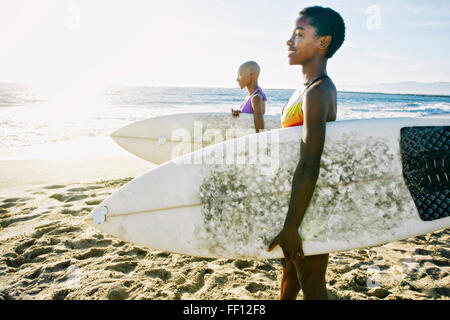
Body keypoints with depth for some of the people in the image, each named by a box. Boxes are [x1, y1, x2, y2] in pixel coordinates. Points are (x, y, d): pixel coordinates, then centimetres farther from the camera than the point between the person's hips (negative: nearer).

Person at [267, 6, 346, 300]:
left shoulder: (317, 93, -23)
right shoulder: (310, 87, 9)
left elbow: (309, 167, -32)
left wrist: (291, 226, -30)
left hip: (310, 202, -9)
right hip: (298, 196, 9)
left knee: (312, 286, 8)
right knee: (290, 267, 28)